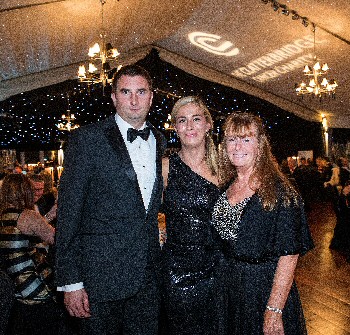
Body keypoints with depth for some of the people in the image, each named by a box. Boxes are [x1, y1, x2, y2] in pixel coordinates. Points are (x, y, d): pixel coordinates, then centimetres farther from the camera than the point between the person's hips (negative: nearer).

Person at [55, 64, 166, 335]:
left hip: (149, 274, 5)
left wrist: (159, 259, 11)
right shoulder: (87, 139, -8)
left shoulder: (160, 141, 8)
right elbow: (68, 213, -10)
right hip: (101, 274, -4)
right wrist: (71, 282, -12)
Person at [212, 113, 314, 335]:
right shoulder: (226, 187, 2)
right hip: (228, 288, 6)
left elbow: (289, 255, -20)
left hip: (265, 289, -5)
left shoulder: (278, 191, -17)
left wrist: (274, 312, -23)